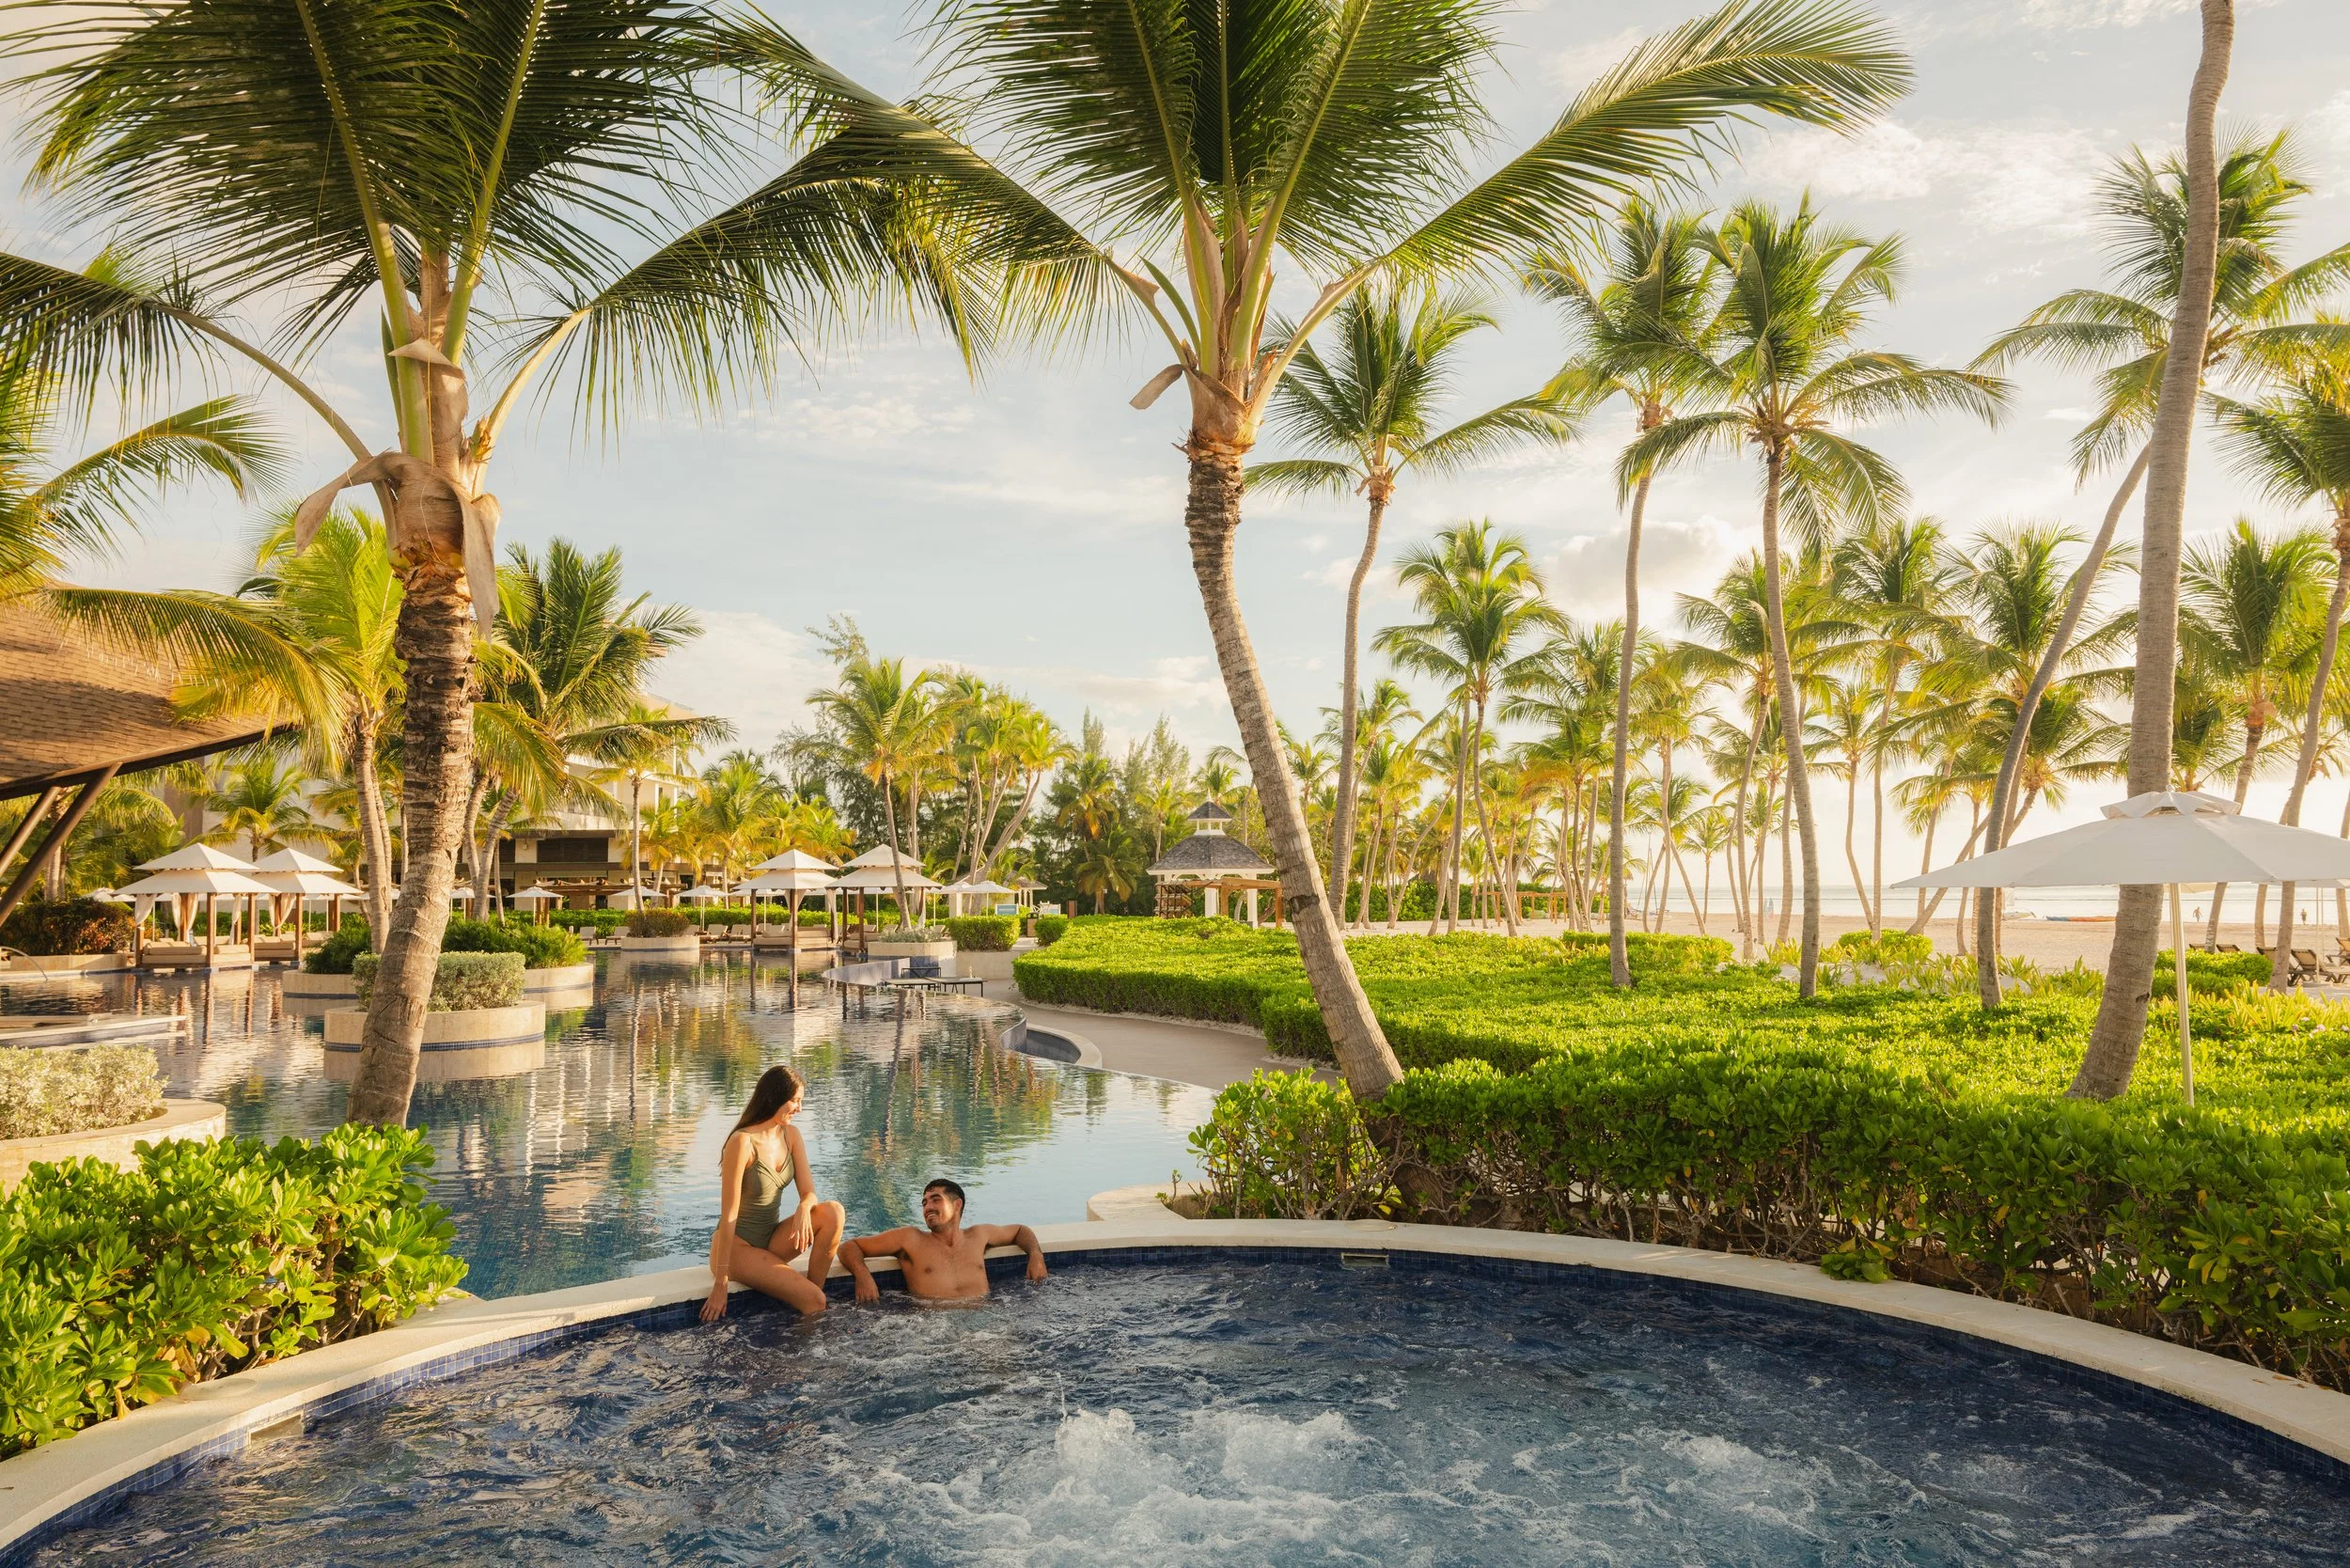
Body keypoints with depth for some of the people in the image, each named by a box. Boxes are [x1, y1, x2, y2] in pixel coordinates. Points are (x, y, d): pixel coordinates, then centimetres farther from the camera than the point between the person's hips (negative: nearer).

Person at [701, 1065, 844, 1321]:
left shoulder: (791, 1135, 1)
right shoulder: (743, 1142, -21)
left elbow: (809, 1191, -3)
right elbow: (728, 1215, -21)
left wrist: (804, 1209, -29)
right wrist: (720, 1284, -21)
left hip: (772, 1239, 7)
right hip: (737, 1245, -7)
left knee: (833, 1212, -20)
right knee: (814, 1301, -24)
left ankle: (812, 1288, -10)